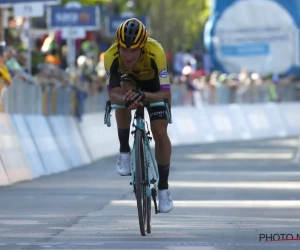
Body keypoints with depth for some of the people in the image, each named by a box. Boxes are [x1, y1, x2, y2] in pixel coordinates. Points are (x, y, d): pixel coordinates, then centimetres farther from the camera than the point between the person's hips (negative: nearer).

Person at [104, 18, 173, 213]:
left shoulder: (156, 53, -40)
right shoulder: (111, 56, -35)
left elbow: (165, 94, -37)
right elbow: (113, 94, -32)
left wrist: (143, 96, -56)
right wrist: (126, 99, -55)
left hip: (153, 83, -1)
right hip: (129, 79, 1)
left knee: (160, 133, -12)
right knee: (124, 99, -34)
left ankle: (163, 187, 4)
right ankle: (125, 152, -13)